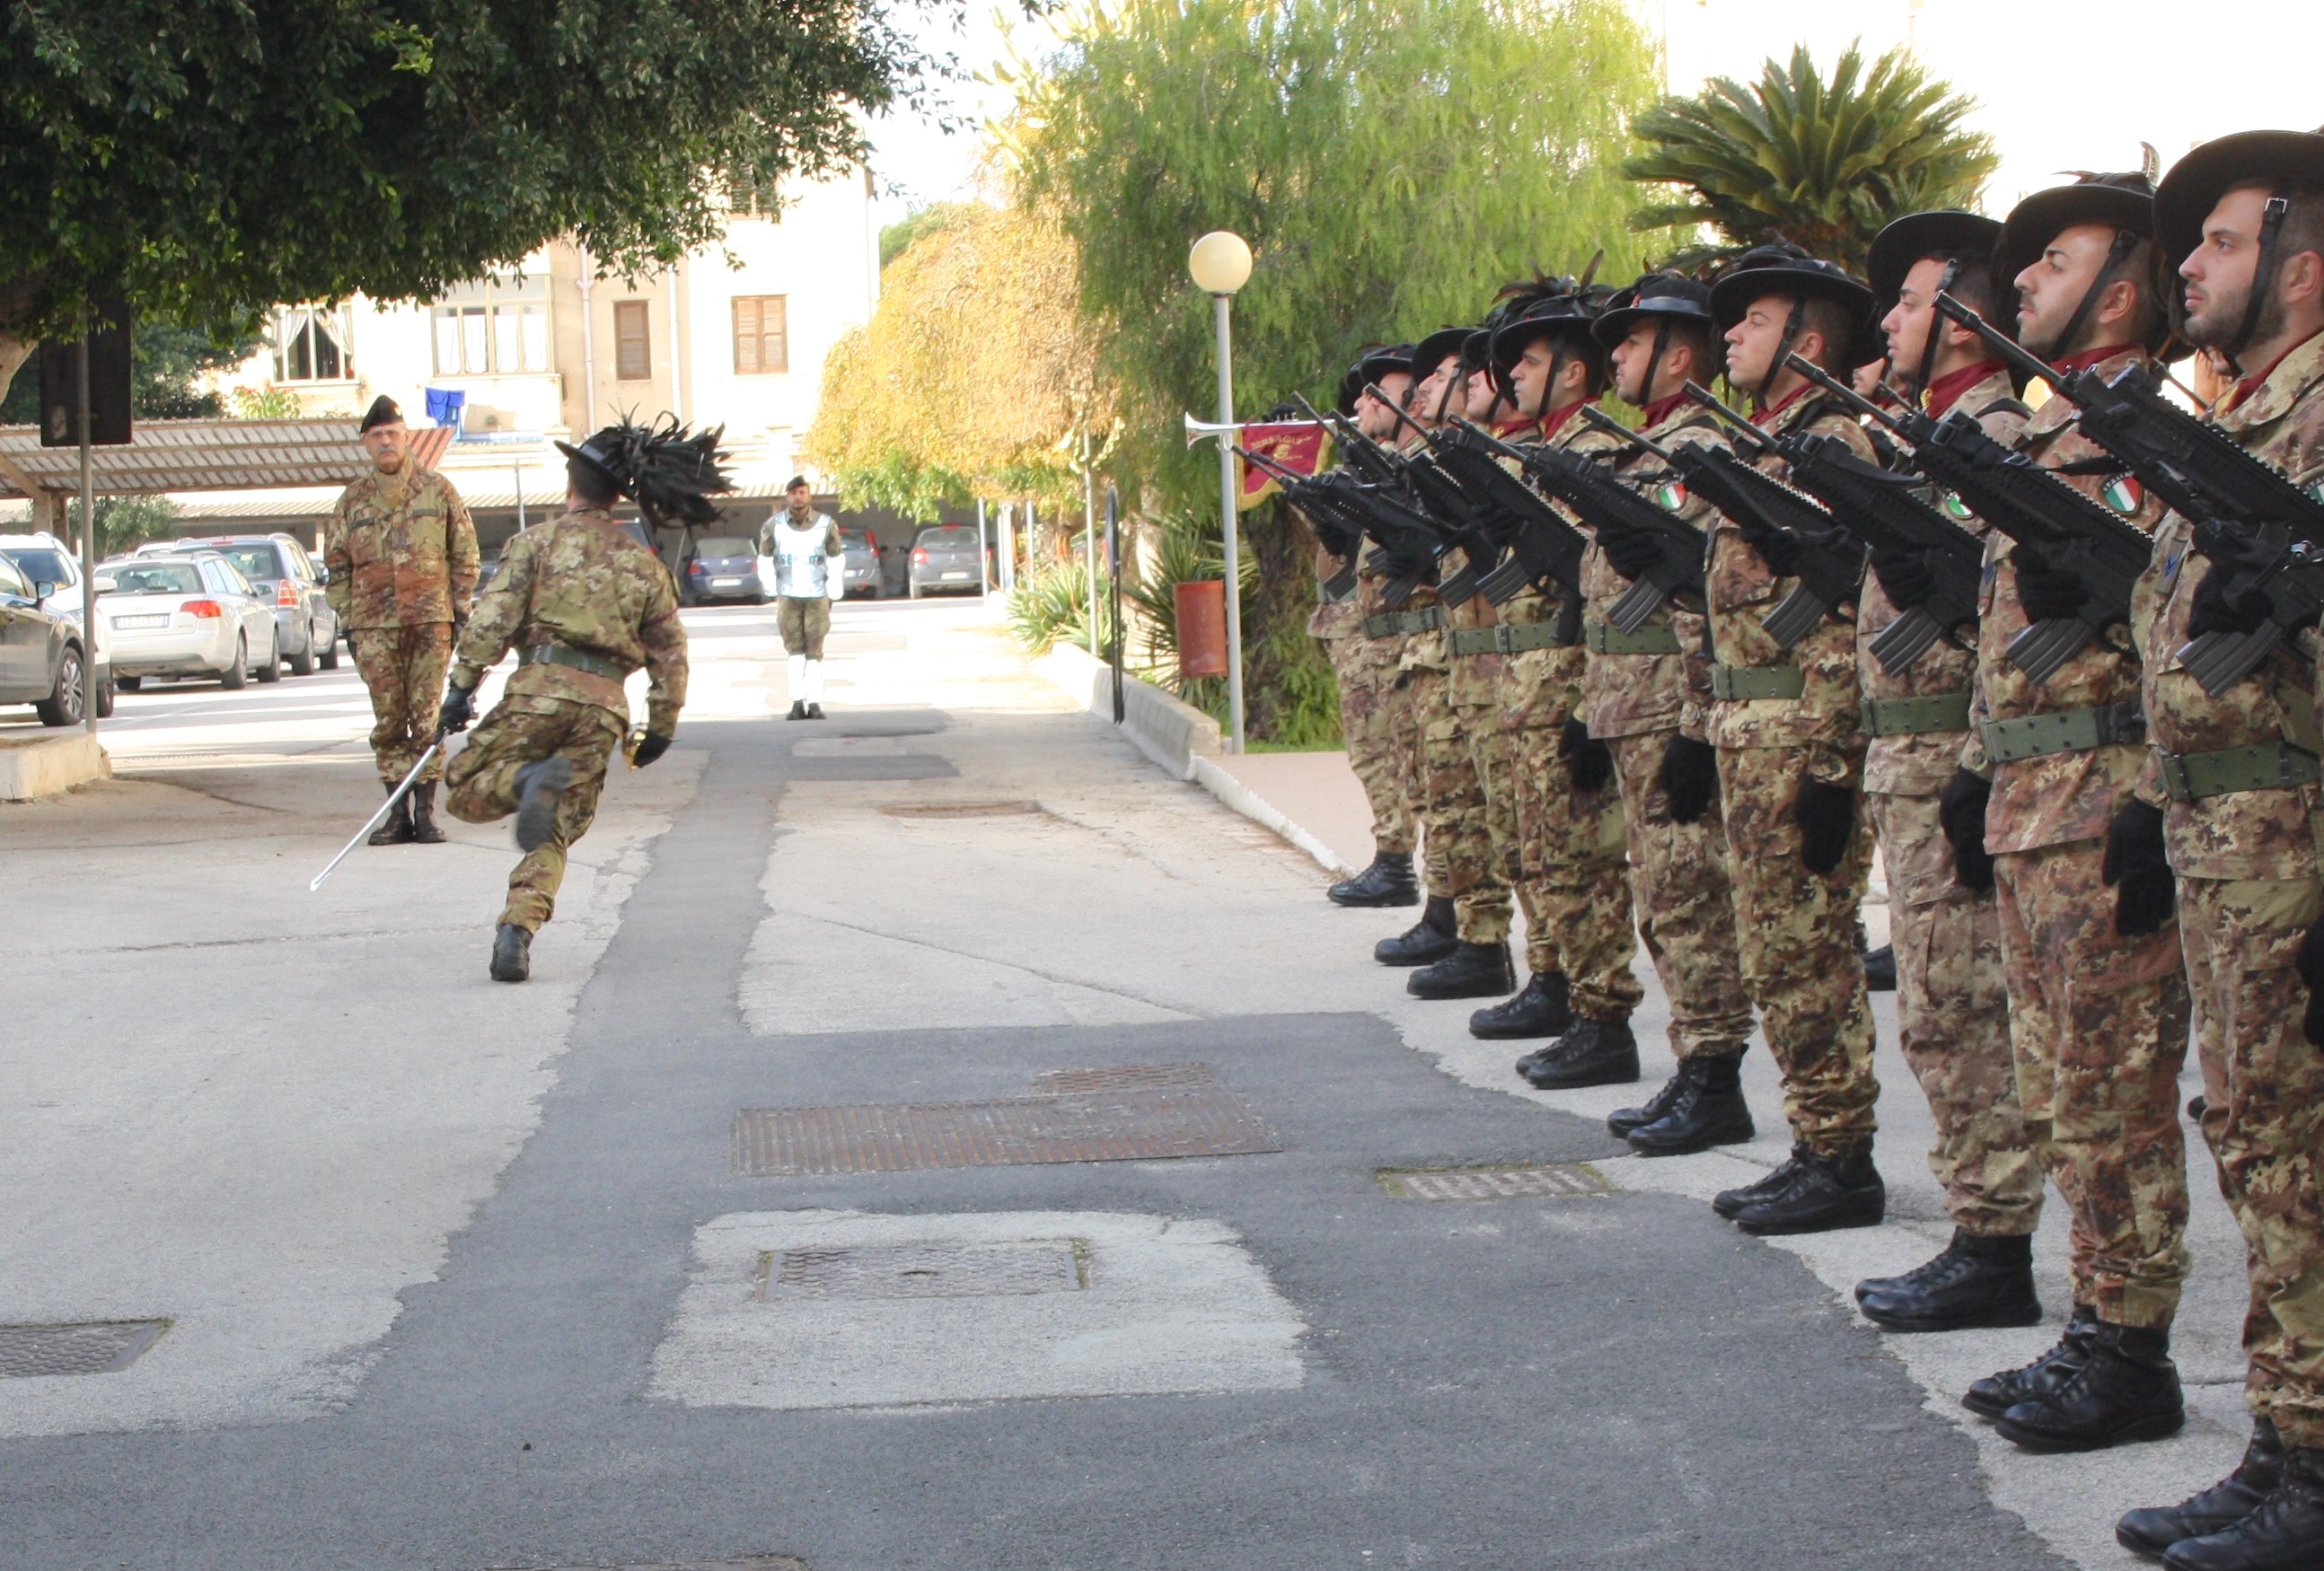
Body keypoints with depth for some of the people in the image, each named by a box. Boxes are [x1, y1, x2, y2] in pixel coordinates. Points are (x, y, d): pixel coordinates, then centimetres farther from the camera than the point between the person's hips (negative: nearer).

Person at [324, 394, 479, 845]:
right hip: (374, 625, 1)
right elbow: (337, 566, 13)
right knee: (389, 720, 2)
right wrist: (347, 622, 7)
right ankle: (398, 813, 7)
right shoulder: (352, 501, 10)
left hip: (430, 621, -1)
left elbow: (464, 554, 9)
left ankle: (425, 811, 4)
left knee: (428, 718, -2)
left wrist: (460, 609, 3)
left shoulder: (438, 491, 7)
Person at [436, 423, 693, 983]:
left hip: (541, 687, -3)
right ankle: (516, 934, -8)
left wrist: (463, 685, -5)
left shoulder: (538, 541, 6)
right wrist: (661, 728, 22)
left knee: (466, 791, 7)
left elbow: (494, 618, -5)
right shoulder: (644, 563, 17)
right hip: (605, 705, 3)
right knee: (554, 835, 11)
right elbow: (670, 654, 15)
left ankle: (531, 780, -24)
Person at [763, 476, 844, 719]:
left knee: (814, 652, -2)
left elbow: (837, 558, 9)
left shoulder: (826, 524, -1)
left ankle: (814, 703, 0)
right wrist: (772, 594, 6)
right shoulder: (774, 526, 1)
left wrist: (833, 594, 6)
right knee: (795, 650, -3)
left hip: (817, 596, 0)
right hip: (788, 596, 0)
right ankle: (797, 703, -4)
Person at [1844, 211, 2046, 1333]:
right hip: (1910, 757, 10)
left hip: (1948, 761, -10)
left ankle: (1992, 1252, -3)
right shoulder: (1949, 429, 19)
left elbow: (1937, 583, -23)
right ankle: (1981, 1234, 17)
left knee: (1957, 1012, -7)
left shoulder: (1992, 431, -12)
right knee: (1948, 1013, 11)